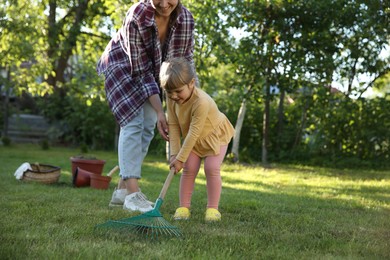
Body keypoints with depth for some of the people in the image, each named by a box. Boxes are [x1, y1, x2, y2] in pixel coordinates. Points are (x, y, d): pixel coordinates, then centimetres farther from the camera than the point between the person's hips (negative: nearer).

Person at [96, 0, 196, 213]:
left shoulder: (186, 20, -23)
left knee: (147, 126, 1)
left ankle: (122, 189, 9)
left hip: (152, 69, 5)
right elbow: (141, 71, -30)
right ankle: (132, 193, -20)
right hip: (123, 65, -5)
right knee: (133, 122, -18)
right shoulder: (136, 18, -35)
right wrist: (160, 112, -32)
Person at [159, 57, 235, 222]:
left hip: (215, 135, -5)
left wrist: (180, 158, -32)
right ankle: (184, 207, -1)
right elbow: (173, 126, -15)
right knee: (189, 169, -5)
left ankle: (213, 208, -7)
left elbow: (194, 132, -36)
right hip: (193, 139, 5)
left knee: (212, 168, -16)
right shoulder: (171, 99, -20)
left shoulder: (201, 102, -40)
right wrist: (174, 153, -22)